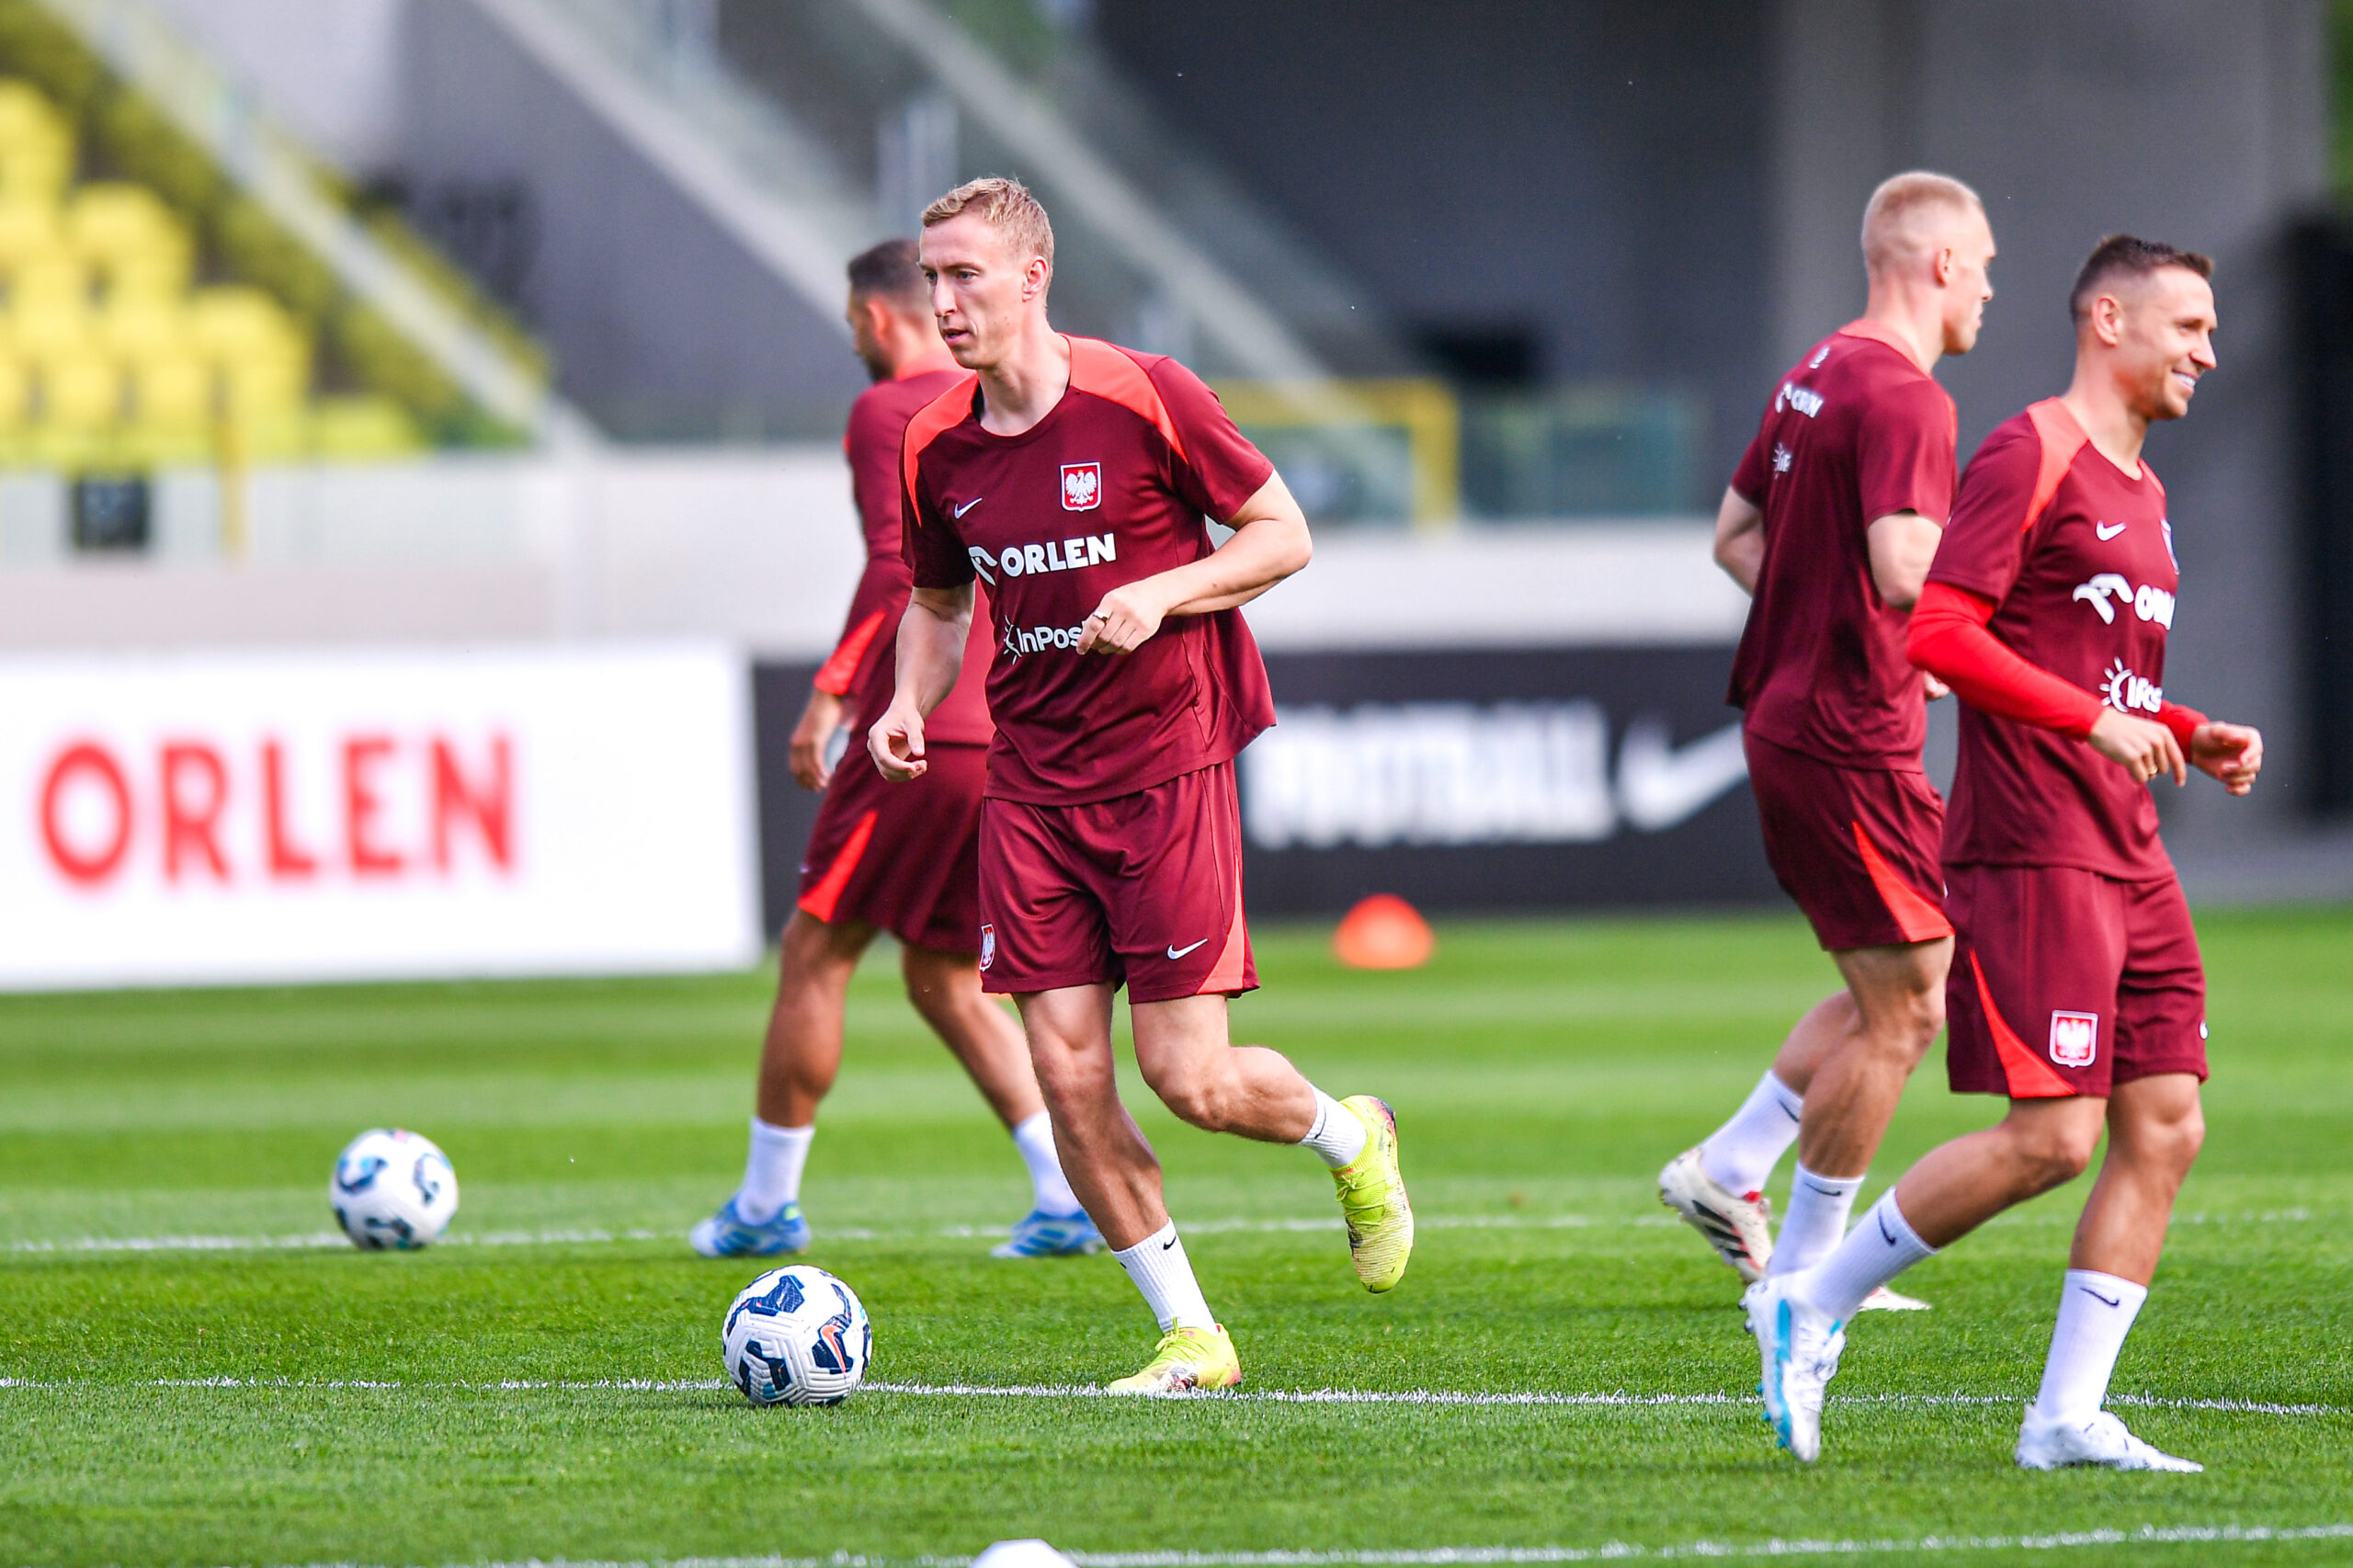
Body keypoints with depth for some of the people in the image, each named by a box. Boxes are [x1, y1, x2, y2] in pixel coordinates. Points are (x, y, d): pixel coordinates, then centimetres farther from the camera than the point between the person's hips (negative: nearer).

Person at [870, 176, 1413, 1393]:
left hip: (1169, 767, -5)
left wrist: (1161, 593, -18)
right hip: (1031, 782, 5)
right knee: (1066, 1073, -4)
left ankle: (1350, 1141, 26)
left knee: (1187, 1075, -8)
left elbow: (1283, 535, -3)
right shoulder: (935, 447, 4)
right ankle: (1191, 1337, 8)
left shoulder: (1143, 399, -11)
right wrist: (911, 700, 0)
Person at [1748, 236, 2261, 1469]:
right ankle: (1809, 1308, 1)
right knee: (2050, 1137, -13)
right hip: (2032, 854, -9)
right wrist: (2098, 721, -19)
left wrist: (2194, 739, 13)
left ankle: (2067, 1416, 2)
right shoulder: (2030, 457, -8)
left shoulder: (2139, 490, 21)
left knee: (2163, 1127, 0)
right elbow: (1938, 631, -17)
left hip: (2130, 864, 9)